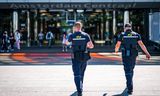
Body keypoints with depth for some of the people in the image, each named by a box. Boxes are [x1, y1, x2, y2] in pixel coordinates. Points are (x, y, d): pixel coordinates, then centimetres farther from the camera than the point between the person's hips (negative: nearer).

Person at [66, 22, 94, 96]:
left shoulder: (72, 36, -3)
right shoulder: (86, 35, -1)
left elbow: (67, 43, 17)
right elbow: (91, 46, -4)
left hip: (75, 58, -3)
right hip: (84, 58, 3)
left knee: (77, 75, -6)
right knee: (81, 74, 21)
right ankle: (80, 88, 37)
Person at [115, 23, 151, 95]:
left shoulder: (122, 35, -1)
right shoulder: (136, 35, 5)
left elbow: (117, 45, 0)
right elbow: (141, 44, -3)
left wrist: (116, 50, 22)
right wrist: (147, 53, -4)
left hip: (125, 55, -3)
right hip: (133, 55, 3)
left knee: (128, 71, -4)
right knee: (131, 69, 22)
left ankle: (130, 88, -13)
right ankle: (129, 84, 39)